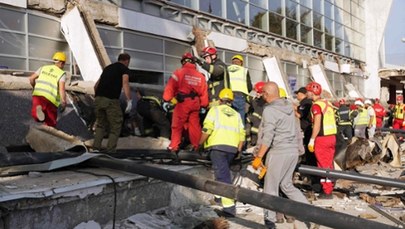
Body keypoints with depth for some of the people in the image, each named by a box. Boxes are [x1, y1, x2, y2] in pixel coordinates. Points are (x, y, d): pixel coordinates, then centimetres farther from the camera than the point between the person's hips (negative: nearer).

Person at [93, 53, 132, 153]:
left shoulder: (107, 68, 26)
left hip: (98, 99, 6)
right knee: (115, 127, 6)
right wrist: (129, 101, -18)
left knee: (100, 124, 22)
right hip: (111, 100, -6)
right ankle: (110, 151, -1)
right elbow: (125, 83, -13)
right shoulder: (124, 69, 7)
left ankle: (96, 148, 13)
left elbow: (96, 85, 29)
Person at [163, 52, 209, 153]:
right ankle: (196, 145, 18)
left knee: (177, 125, 2)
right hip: (195, 103, 4)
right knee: (195, 125, 12)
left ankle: (174, 147, 2)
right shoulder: (200, 76, 11)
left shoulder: (178, 72, -3)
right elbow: (204, 92, 11)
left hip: (182, 102, -4)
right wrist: (204, 106, 17)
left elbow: (170, 87, -8)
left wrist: (167, 100, -4)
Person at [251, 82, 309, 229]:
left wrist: (258, 157, -15)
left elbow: (267, 137, -18)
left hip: (279, 152, -8)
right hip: (293, 151, 8)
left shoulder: (270, 109, -13)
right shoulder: (289, 106, 10)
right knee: (287, 185, 19)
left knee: (271, 187, 4)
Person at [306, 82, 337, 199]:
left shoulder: (316, 105, -12)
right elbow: (330, 121, 14)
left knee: (323, 165, 0)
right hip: (332, 136, 8)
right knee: (329, 164, 15)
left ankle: (327, 192, 5)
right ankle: (329, 188, 23)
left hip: (322, 138, -8)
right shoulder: (328, 103, 12)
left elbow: (317, 124, -17)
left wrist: (312, 139, -14)